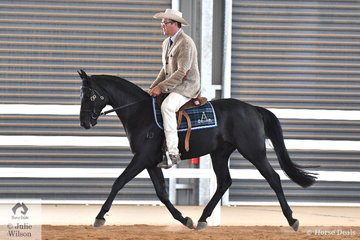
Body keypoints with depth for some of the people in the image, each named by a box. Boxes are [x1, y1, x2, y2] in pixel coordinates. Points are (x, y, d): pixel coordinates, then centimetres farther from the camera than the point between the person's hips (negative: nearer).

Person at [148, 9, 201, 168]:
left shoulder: (186, 43, -16)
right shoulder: (167, 43, 15)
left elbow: (181, 72, -22)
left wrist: (161, 87, -24)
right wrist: (154, 87, 5)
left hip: (186, 87, -10)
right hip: (171, 87, 10)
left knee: (166, 106, -35)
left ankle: (173, 153, -39)